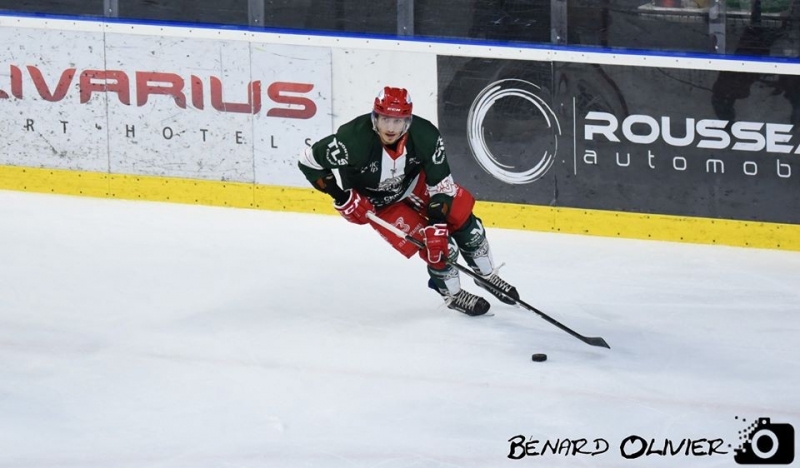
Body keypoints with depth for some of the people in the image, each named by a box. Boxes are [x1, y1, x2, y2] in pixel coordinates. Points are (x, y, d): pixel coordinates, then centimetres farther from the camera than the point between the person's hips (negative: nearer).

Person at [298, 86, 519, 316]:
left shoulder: (425, 135, -30)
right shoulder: (354, 140, -39)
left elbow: (441, 183, -19)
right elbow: (309, 160, -27)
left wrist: (437, 224, -28)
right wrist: (342, 197, -26)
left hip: (415, 182, 4)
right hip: (377, 203, -4)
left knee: (465, 223, 3)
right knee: (437, 246, -12)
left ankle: (487, 276, 31)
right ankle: (453, 295, 16)